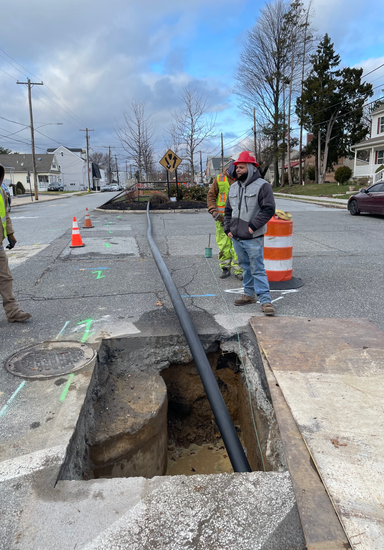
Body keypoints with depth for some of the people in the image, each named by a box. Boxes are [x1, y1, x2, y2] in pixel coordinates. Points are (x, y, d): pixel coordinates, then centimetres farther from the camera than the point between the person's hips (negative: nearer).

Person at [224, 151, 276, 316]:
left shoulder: (262, 185, -9)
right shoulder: (234, 187, 13)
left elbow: (268, 209, -15)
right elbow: (228, 210, 19)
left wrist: (252, 226, -18)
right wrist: (228, 228, 8)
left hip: (253, 238, -7)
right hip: (236, 237, 7)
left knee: (258, 269, -7)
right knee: (245, 267, 17)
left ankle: (265, 301, -3)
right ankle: (248, 294, 29)